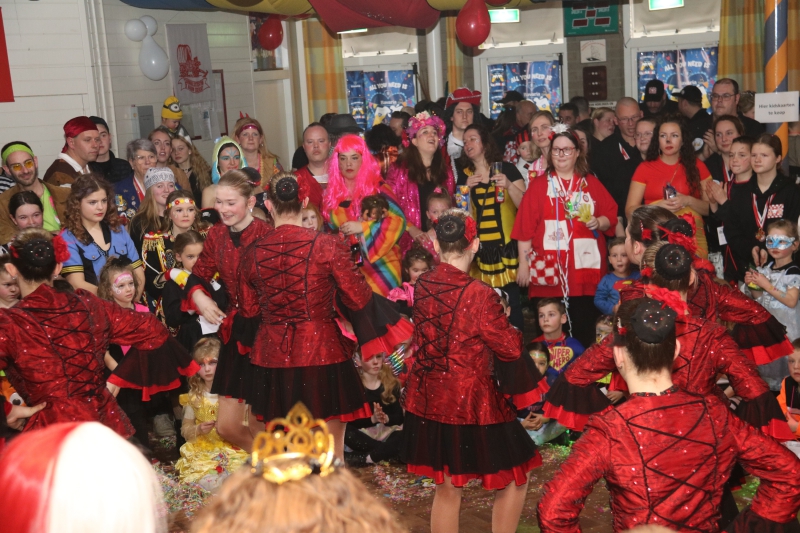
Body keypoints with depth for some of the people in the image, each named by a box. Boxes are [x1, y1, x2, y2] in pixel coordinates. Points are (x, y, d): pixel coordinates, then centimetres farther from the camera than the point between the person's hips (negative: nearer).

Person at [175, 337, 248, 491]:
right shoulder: (194, 396, 7)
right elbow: (185, 429, 11)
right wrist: (198, 430, -9)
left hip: (232, 449, -1)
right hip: (202, 452, 1)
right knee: (209, 482, -27)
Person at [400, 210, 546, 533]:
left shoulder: (422, 286, -2)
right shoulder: (478, 294, -20)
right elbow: (510, 349, -12)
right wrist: (510, 328, 10)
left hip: (429, 398, 7)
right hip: (471, 400, -6)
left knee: (446, 488, 18)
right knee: (516, 478, 14)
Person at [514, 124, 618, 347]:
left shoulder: (591, 184, 12)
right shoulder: (539, 184, 6)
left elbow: (611, 215, 10)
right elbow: (525, 227, 0)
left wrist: (599, 222, -12)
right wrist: (524, 264, -5)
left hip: (585, 270, 2)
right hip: (548, 271, -1)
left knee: (584, 326, 2)